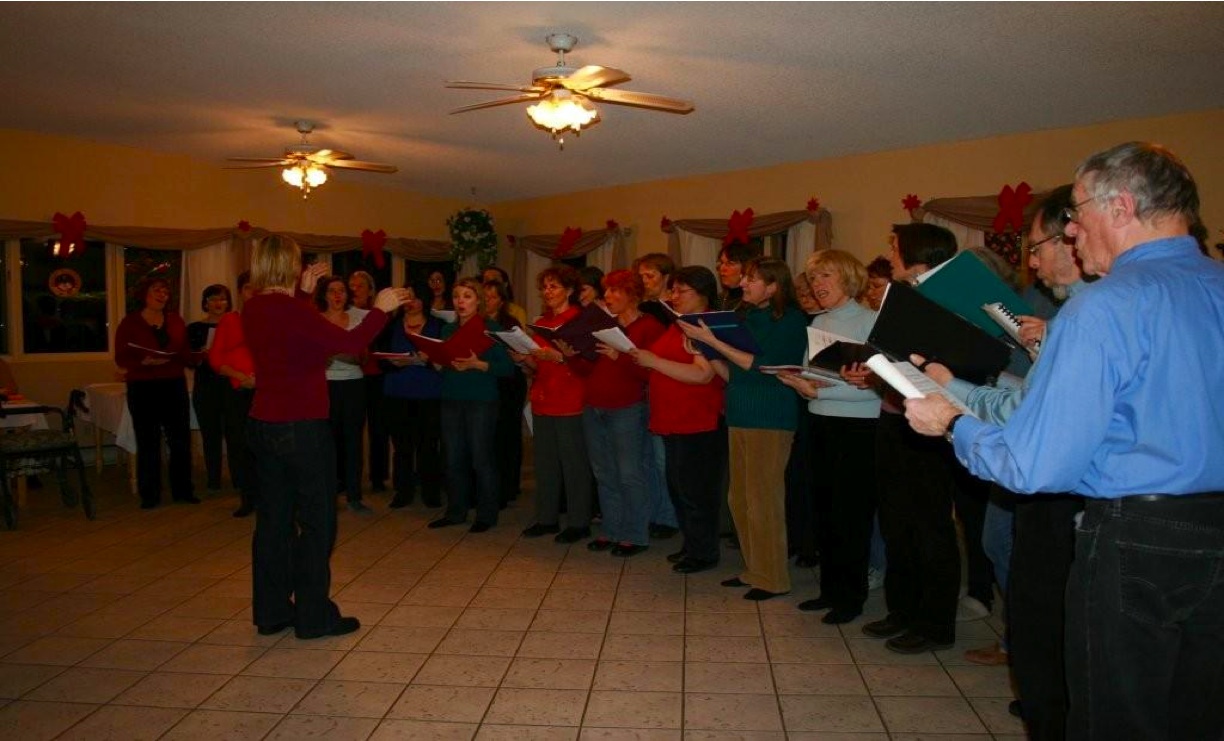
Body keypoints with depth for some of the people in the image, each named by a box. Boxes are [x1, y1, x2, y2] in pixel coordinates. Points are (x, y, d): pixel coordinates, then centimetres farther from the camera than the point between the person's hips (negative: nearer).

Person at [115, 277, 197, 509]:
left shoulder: (175, 320, 9)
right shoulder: (130, 322, 0)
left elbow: (186, 356, 8)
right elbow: (121, 359, -3)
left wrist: (170, 357, -13)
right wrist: (144, 362, -21)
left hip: (174, 387, 3)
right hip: (142, 388, -3)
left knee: (181, 440, 2)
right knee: (148, 443, 1)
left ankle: (182, 490, 13)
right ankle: (149, 495, 11)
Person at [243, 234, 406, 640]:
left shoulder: (253, 310, 6)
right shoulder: (291, 309, -18)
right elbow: (350, 342, -22)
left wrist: (304, 293, 24)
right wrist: (380, 309, -8)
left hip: (263, 424, 8)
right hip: (302, 427, -8)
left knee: (273, 518, 14)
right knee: (317, 521, 3)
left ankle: (272, 611, 23)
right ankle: (314, 616, 10)